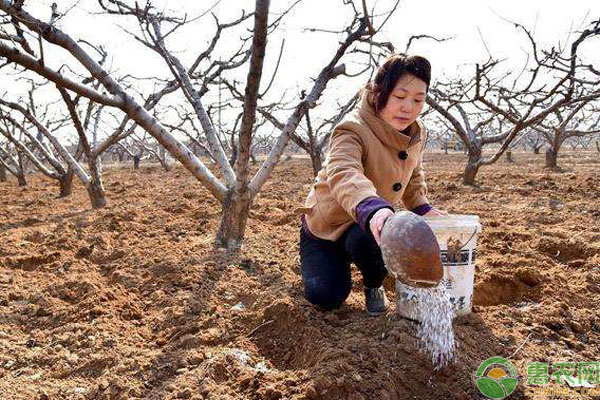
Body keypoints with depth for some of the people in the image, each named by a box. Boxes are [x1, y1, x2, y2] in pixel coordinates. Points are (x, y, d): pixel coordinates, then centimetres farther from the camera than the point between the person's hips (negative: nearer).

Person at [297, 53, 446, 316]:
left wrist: (421, 207, -3)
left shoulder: (417, 134, -6)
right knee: (326, 297, -16)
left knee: (365, 242, -33)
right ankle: (339, 264, 21)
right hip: (326, 224, -3)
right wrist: (373, 208, -71)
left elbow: (413, 176, 15)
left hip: (368, 227, 4)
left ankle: (373, 286, 3)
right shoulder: (352, 129, -30)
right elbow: (343, 174, -51)